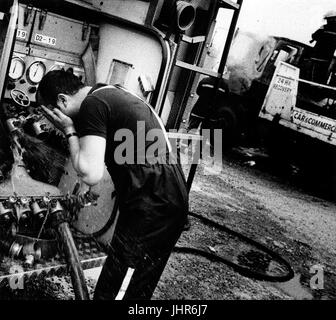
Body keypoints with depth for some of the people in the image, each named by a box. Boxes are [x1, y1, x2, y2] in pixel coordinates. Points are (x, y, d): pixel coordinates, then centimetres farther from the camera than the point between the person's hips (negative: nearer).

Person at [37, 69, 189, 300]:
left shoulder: (92, 105, -13)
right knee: (138, 289, 22)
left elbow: (90, 174, -20)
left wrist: (69, 130, -7)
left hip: (152, 209, -10)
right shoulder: (109, 93, 18)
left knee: (113, 291, -2)